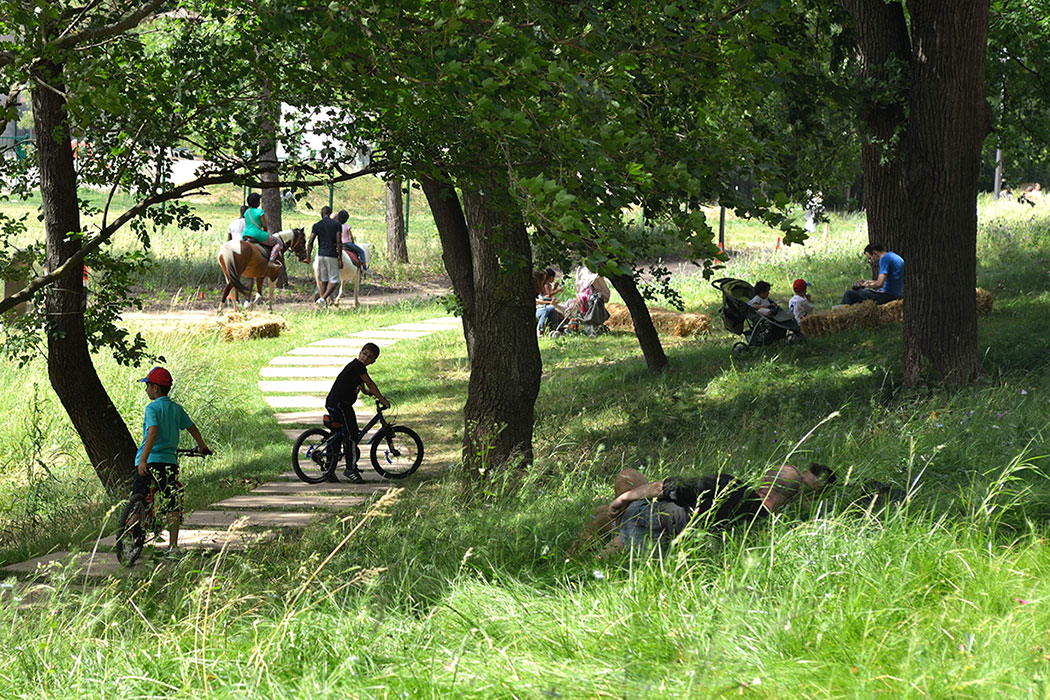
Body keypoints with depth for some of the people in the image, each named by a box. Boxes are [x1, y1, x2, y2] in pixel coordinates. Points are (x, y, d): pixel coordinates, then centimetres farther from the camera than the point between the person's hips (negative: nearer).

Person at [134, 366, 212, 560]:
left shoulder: (152, 408, -7)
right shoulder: (176, 409, 10)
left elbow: (153, 432, -22)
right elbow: (192, 429, 22)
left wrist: (143, 460, -28)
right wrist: (202, 446, 41)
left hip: (149, 462, -5)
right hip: (169, 461, 5)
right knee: (172, 505, 5)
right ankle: (173, 547, 1)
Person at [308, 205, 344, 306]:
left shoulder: (316, 226, 3)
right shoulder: (336, 224, -3)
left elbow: (310, 242, -3)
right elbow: (339, 242, -10)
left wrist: (308, 257, 4)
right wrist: (340, 259, -7)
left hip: (321, 255, 3)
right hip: (332, 256, -3)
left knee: (323, 281, 12)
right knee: (334, 282, 0)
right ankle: (323, 298, -20)